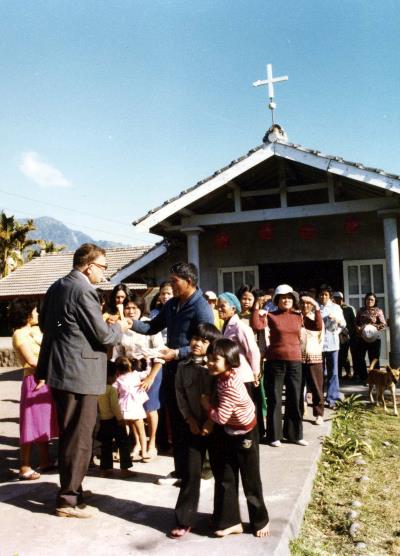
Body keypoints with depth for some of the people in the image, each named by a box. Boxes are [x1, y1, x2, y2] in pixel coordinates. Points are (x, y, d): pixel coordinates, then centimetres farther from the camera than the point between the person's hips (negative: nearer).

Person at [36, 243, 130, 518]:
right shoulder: (84, 291, -19)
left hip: (59, 371, 10)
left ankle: (69, 490, 35)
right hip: (80, 374, -10)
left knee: (68, 435, 21)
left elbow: (44, 323, 20)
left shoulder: (57, 287, 9)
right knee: (79, 439, 3)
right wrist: (119, 327, 3)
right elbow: (103, 336, -17)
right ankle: (69, 500, 14)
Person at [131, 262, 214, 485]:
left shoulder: (202, 309, -17)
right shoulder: (171, 304, 8)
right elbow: (153, 327, 12)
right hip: (172, 370, 8)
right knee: (176, 422, 15)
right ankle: (180, 469, 28)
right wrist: (131, 323, -3)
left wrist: (177, 353, -28)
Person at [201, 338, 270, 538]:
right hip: (230, 433, 8)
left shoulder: (230, 385, -32)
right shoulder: (225, 376, -8)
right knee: (225, 479, 10)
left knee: (250, 480, 8)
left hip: (245, 434, -8)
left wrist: (206, 404, -15)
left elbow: (220, 417, -29)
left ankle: (261, 521, 27)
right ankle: (230, 521, 21)